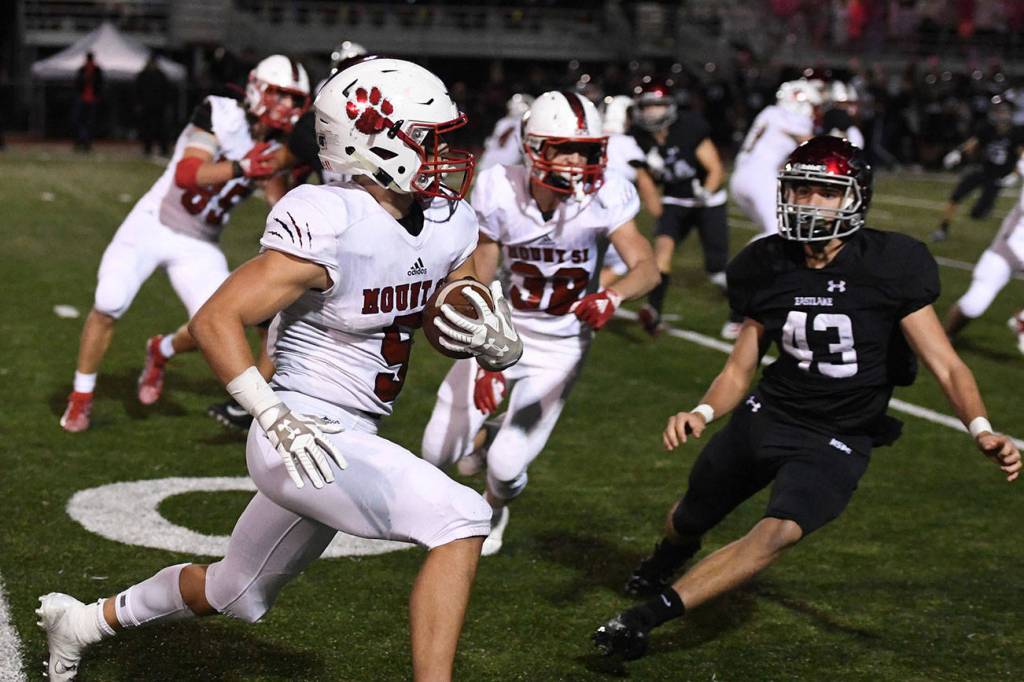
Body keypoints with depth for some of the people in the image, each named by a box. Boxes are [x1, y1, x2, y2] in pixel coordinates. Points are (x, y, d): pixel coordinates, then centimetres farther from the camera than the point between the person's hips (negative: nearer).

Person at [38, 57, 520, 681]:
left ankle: (84, 622, 47)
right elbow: (215, 319, -22)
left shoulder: (446, 226, 2)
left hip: (352, 442, 9)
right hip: (309, 439, -9)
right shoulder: (329, 227, -22)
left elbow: (502, 349, 9)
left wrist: (494, 338, -16)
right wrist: (275, 416, -31)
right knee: (461, 522, -22)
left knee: (237, 595, 25)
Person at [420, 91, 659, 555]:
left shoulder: (604, 199, -20)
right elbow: (477, 287, -15)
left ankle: (494, 508, 31)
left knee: (506, 467, -8)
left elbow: (646, 267, -28)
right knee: (439, 452, 1)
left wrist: (611, 297, -49)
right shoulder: (501, 194, -20)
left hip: (559, 346, -1)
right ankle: (482, 434, 39)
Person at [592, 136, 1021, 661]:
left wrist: (982, 430, -29)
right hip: (766, 415, 4)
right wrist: (701, 413, -15)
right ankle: (666, 559, 58)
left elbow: (945, 364, -14)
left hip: (835, 442, -4)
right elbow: (741, 366, 4)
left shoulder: (888, 268, -15)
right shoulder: (769, 267, -4)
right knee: (690, 519, 19)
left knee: (780, 533, -29)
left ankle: (648, 616, -21)